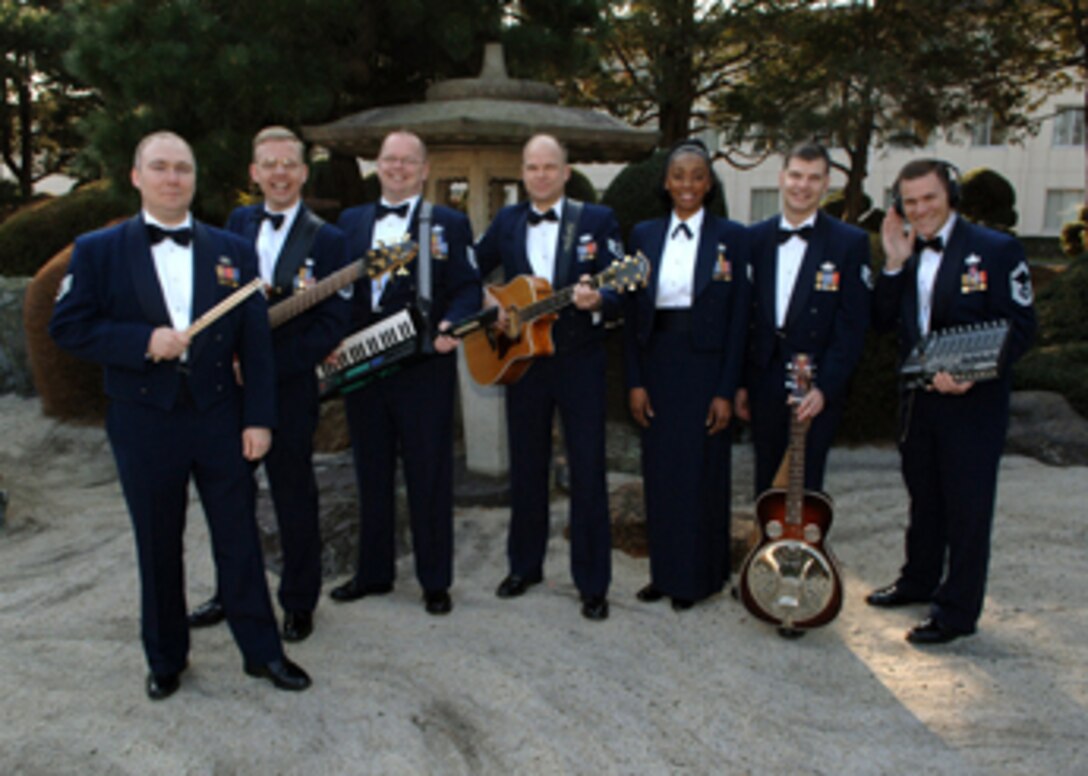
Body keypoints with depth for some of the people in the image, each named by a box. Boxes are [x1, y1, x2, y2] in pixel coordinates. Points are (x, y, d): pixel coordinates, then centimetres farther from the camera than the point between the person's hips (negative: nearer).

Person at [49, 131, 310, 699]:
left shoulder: (233, 251, 5)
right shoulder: (97, 251, 2)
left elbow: (254, 342, 2)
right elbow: (67, 326, -4)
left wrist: (258, 417, -4)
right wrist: (143, 341, -18)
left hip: (220, 417, 1)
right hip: (145, 422, 0)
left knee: (239, 541, 7)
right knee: (158, 548, 12)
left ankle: (262, 651, 22)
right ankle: (166, 658, 30)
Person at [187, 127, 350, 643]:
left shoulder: (326, 240, -6)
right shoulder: (237, 224, 9)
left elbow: (333, 323, -13)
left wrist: (267, 364, -18)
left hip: (289, 388, -4)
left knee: (294, 499, 7)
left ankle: (299, 603, 24)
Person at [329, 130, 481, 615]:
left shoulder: (449, 223, 3)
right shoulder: (350, 222, 15)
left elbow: (468, 287, -4)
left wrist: (450, 324, -22)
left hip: (425, 366, -4)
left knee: (429, 477, 3)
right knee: (371, 474, 14)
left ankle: (435, 581, 15)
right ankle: (373, 572, 28)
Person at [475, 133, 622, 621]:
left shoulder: (596, 220, -1)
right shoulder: (507, 221, 9)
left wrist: (595, 301, -30)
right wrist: (488, 310, -2)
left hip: (580, 361, -3)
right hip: (522, 358, 3)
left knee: (587, 473, 0)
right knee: (526, 468, 13)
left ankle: (593, 584, 10)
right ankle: (524, 566, 29)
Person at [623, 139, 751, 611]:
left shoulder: (731, 237, -2)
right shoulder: (644, 235, 7)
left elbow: (739, 316, -4)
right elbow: (632, 312, 6)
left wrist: (726, 390, -10)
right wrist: (635, 380, -1)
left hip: (705, 366, -3)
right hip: (657, 364, 3)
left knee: (702, 474, 4)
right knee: (659, 473, 9)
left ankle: (698, 577, 20)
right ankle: (665, 572, 24)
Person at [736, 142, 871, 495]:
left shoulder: (850, 243, -2)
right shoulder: (755, 238, 8)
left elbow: (852, 325, -6)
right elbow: (745, 317, 9)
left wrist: (824, 387, -14)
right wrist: (741, 383, 5)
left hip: (817, 390, -3)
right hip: (764, 384, 3)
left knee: (803, 491, -1)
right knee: (767, 489, 11)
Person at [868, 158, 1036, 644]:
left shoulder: (996, 250, -9)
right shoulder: (905, 255, 8)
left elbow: (1020, 329, -12)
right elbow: (882, 322, 1)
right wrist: (894, 265, -9)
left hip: (972, 402, -6)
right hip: (917, 399, 6)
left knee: (967, 507, 3)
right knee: (923, 497, 20)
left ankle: (958, 610, 13)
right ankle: (919, 581, 37)